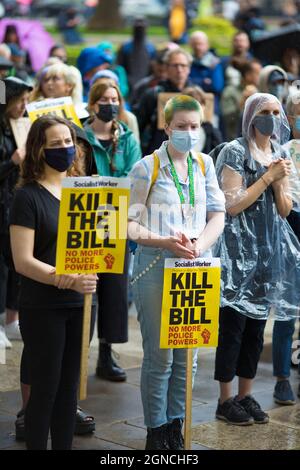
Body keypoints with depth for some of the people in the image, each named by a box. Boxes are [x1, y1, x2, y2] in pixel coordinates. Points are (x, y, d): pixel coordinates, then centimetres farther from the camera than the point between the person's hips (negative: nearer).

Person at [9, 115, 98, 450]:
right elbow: (23, 262, -15)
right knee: (45, 388, 2)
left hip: (78, 305, 6)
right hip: (42, 308, -6)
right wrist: (68, 280, -26)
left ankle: (64, 445, 21)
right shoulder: (28, 196, -9)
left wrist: (86, 275, -4)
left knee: (69, 387, 12)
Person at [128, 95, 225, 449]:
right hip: (156, 266, -4)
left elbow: (217, 215, 8)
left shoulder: (204, 164, 8)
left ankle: (175, 425, 23)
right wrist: (167, 242, -21)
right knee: (159, 355, -1)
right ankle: (156, 431, 13)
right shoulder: (146, 168, -5)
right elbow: (130, 223, -7)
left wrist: (200, 244, -11)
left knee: (187, 353, 9)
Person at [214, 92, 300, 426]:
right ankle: (225, 401, 4)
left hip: (270, 251, 6)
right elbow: (232, 205, -14)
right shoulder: (235, 152, -6)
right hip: (239, 249, -6)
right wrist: (268, 177, -13)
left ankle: (246, 395, 19)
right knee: (233, 324, -4)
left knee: (256, 326, 9)